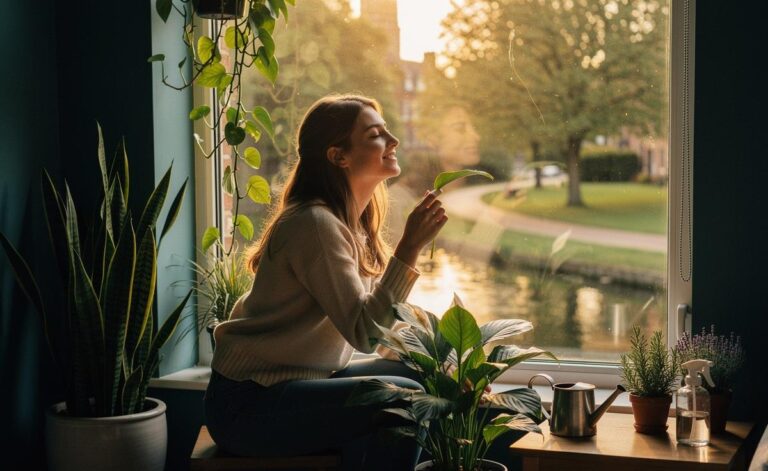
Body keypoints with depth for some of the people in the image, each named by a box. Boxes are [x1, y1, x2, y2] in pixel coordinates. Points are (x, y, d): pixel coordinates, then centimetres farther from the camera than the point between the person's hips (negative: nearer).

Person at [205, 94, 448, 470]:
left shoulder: (353, 222, 10)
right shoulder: (315, 224, -19)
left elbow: (376, 314, 12)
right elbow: (365, 332, -25)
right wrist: (410, 247, -28)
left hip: (300, 384, 9)